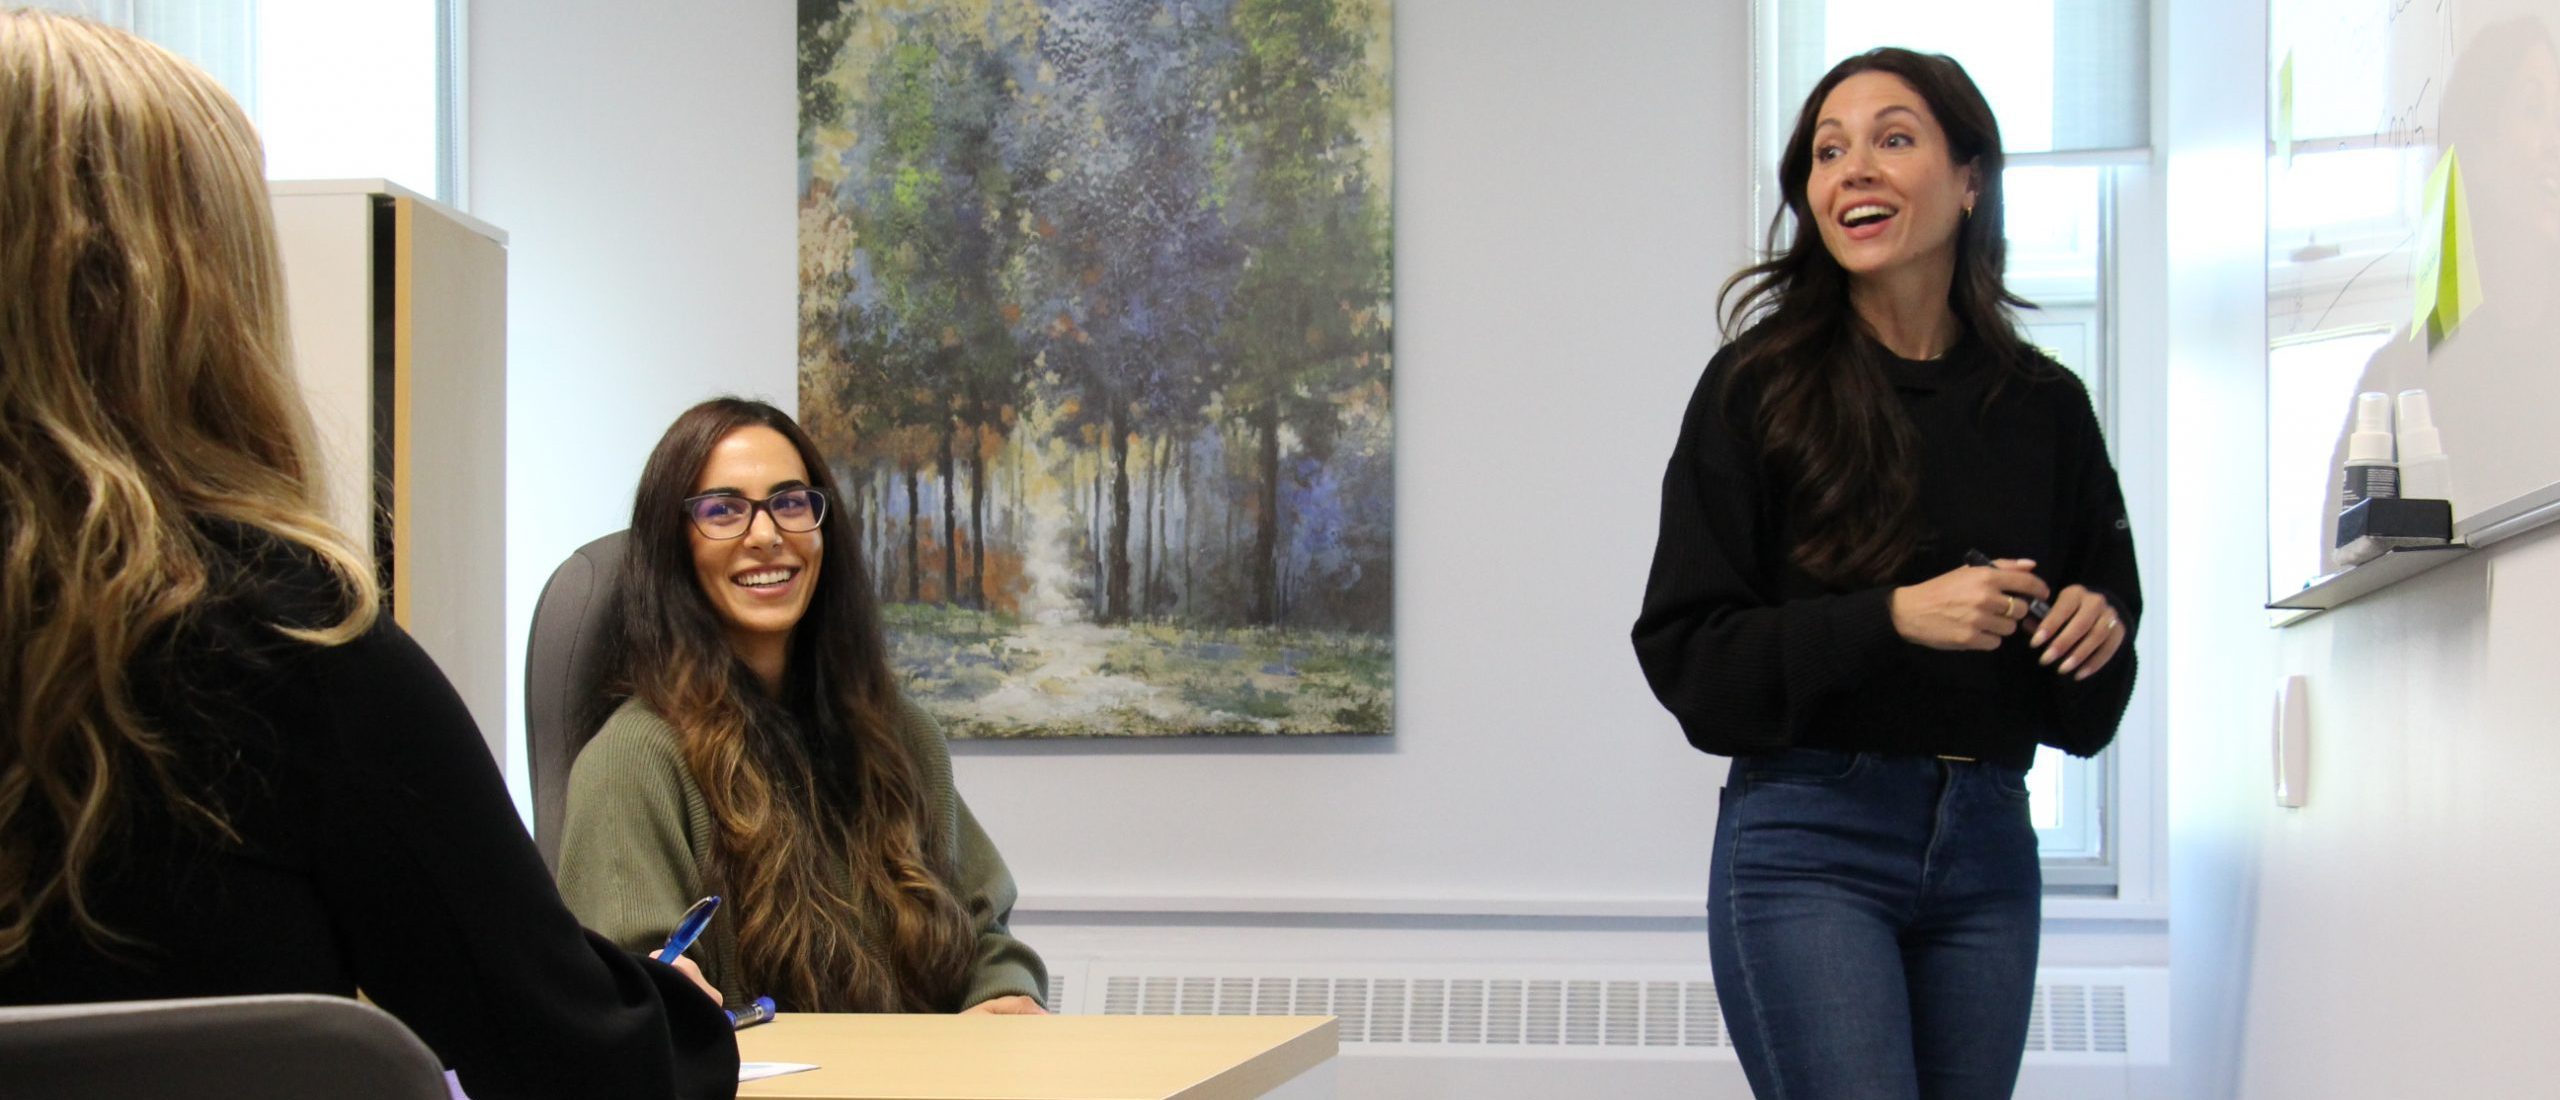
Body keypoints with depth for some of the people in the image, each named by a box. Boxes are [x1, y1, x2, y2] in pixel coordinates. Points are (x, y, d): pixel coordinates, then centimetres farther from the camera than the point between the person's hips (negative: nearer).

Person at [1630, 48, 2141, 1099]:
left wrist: (2096, 630, -7)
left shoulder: (2044, 406, 8)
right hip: (1809, 841, -4)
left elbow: (2088, 708, 17)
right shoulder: (1759, 387, -3)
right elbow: (1685, 650, -7)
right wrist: (1892, 617, -17)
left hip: (1988, 848, 4)